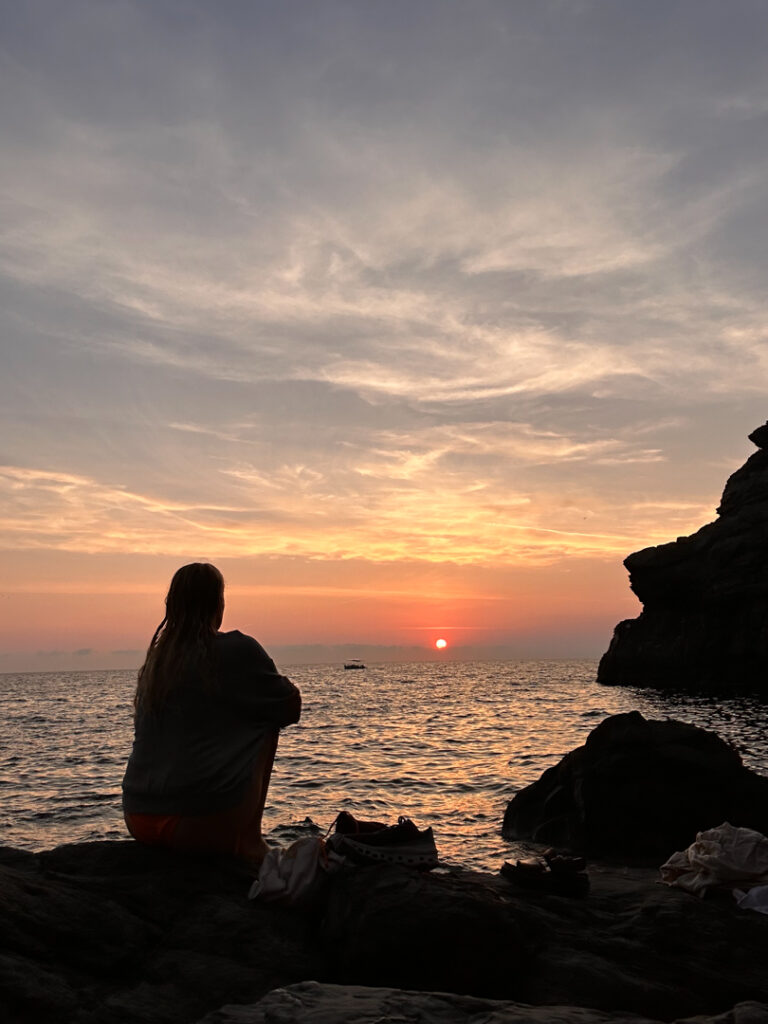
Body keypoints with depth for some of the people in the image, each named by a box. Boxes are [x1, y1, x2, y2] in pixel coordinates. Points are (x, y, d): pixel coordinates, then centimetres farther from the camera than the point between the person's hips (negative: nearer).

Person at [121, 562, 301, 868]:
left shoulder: (156, 658, 11)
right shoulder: (237, 650, -8)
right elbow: (290, 708, 1)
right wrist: (284, 684, 23)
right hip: (200, 824, -7)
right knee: (267, 722, 12)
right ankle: (248, 842, 10)